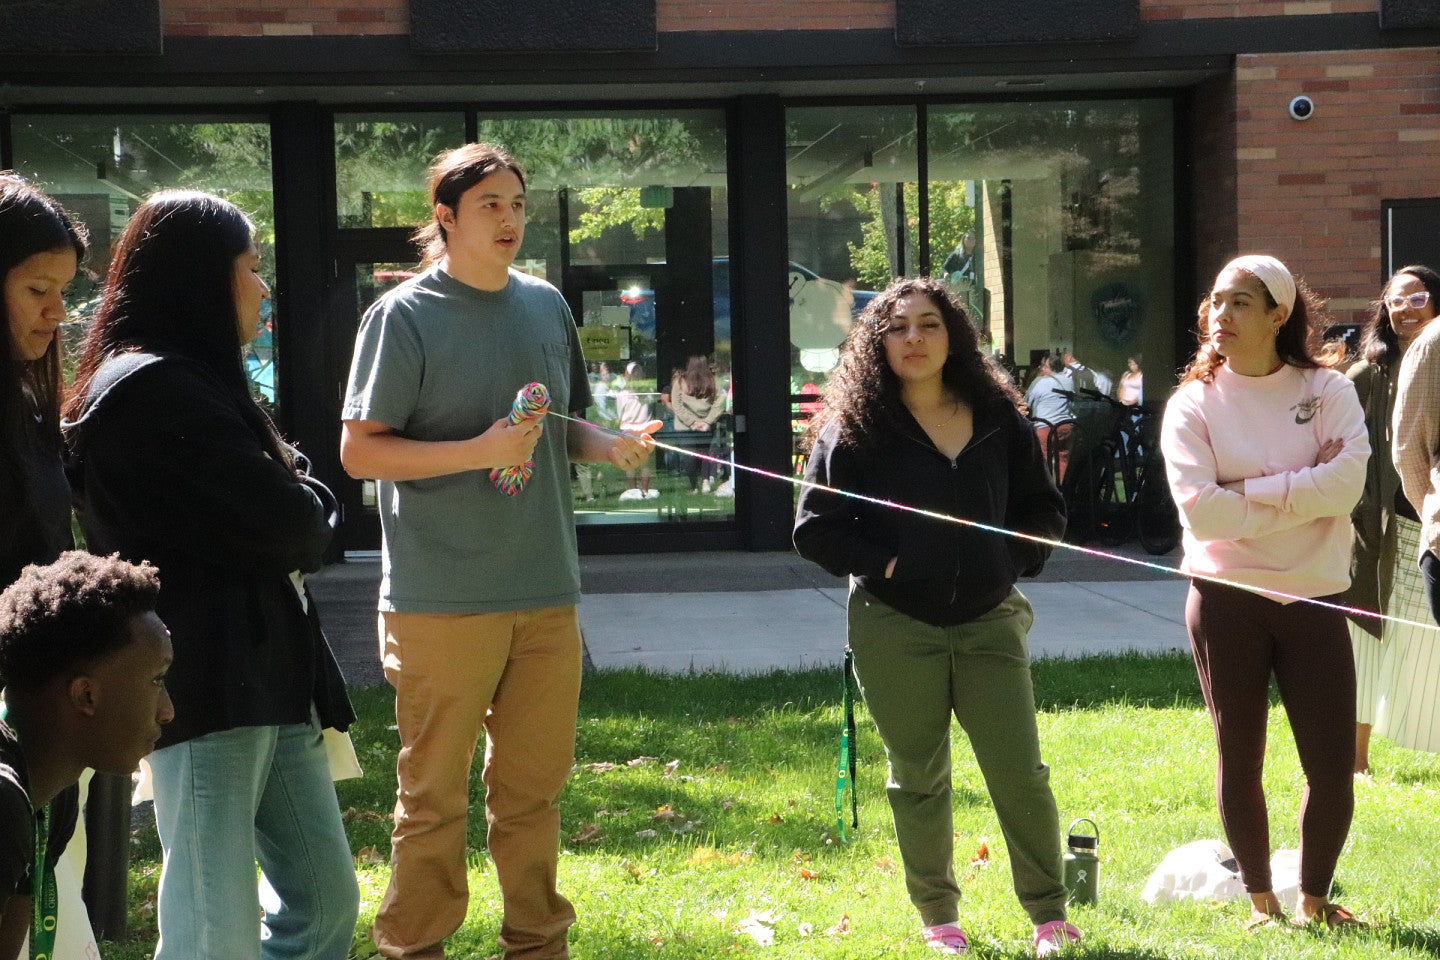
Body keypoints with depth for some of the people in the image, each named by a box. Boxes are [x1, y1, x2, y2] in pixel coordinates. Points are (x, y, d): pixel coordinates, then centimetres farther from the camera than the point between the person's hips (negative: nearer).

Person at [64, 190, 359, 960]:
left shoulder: (197, 380, 20)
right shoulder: (150, 387, -14)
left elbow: (300, 514, 17)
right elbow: (287, 527, -17)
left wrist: (293, 500, -4)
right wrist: (308, 506, 4)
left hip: (263, 674, 10)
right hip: (207, 687, -10)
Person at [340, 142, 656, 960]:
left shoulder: (546, 305, 10)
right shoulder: (404, 316, -7)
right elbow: (359, 450, -10)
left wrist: (611, 446, -3)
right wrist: (481, 450, -20)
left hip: (547, 593, 5)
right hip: (442, 600, -5)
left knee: (534, 787, 13)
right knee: (435, 794, 3)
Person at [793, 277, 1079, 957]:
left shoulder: (998, 420, 6)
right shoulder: (851, 429, -3)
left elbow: (1044, 511, 15)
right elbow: (814, 529, -3)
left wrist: (1012, 562, 1)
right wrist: (884, 564, -10)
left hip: (988, 621, 2)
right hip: (895, 628, -2)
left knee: (1021, 772, 0)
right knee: (918, 778, 7)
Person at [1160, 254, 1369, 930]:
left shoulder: (1327, 391, 1)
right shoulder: (1193, 404, -2)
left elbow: (1347, 483, -15)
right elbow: (1200, 512, -15)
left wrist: (1247, 492, -17)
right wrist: (1302, 493, -13)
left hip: (1313, 597, 1)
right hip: (1227, 599, -1)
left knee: (1333, 765, 1)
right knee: (1240, 761, 8)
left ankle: (1314, 899, 23)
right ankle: (1260, 901, 25)